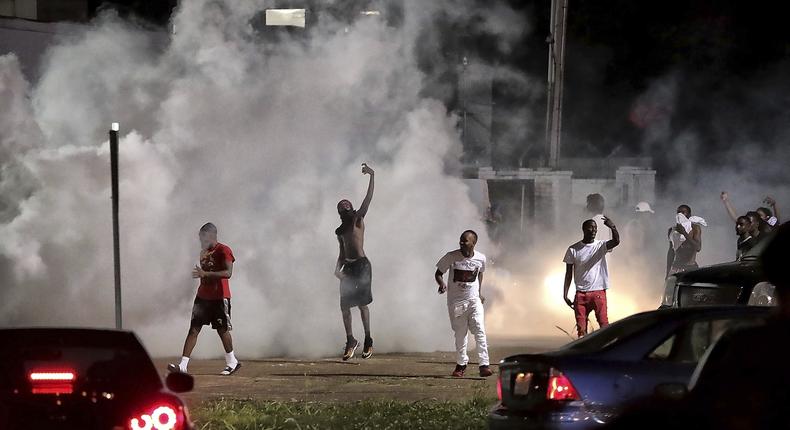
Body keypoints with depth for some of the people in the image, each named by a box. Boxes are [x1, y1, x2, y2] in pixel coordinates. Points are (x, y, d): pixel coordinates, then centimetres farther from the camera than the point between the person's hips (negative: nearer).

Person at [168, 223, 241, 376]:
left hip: (219, 297, -7)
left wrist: (205, 273, -31)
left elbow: (228, 273, -24)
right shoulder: (203, 252, 14)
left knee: (222, 329, 4)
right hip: (202, 296, 7)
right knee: (194, 329, -3)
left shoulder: (223, 251, -12)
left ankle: (232, 362, 24)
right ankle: (183, 365, -10)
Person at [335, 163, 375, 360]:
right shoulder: (340, 231, 16)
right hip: (348, 267, 6)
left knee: (362, 303, -8)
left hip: (362, 265, -6)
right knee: (345, 305, 4)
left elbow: (368, 200, -8)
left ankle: (368, 340, -1)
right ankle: (350, 341, 16)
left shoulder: (358, 219, 1)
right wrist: (338, 268, 3)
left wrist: (371, 176, -16)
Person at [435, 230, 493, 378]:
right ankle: (461, 364, 27)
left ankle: (484, 365, -15)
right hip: (455, 301, 0)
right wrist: (442, 283, -23)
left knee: (480, 331, -13)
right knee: (460, 334, 9)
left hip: (474, 300, 0)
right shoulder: (452, 257, -11)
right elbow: (438, 273, -2)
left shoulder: (481, 258, -4)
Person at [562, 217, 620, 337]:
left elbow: (616, 241, -20)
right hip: (580, 294, 1)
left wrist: (613, 228, -39)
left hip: (599, 292, -1)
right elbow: (569, 274, 7)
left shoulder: (601, 246, 2)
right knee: (581, 328, 0)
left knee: (604, 325, -9)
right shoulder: (573, 250, 4)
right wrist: (565, 295, 0)